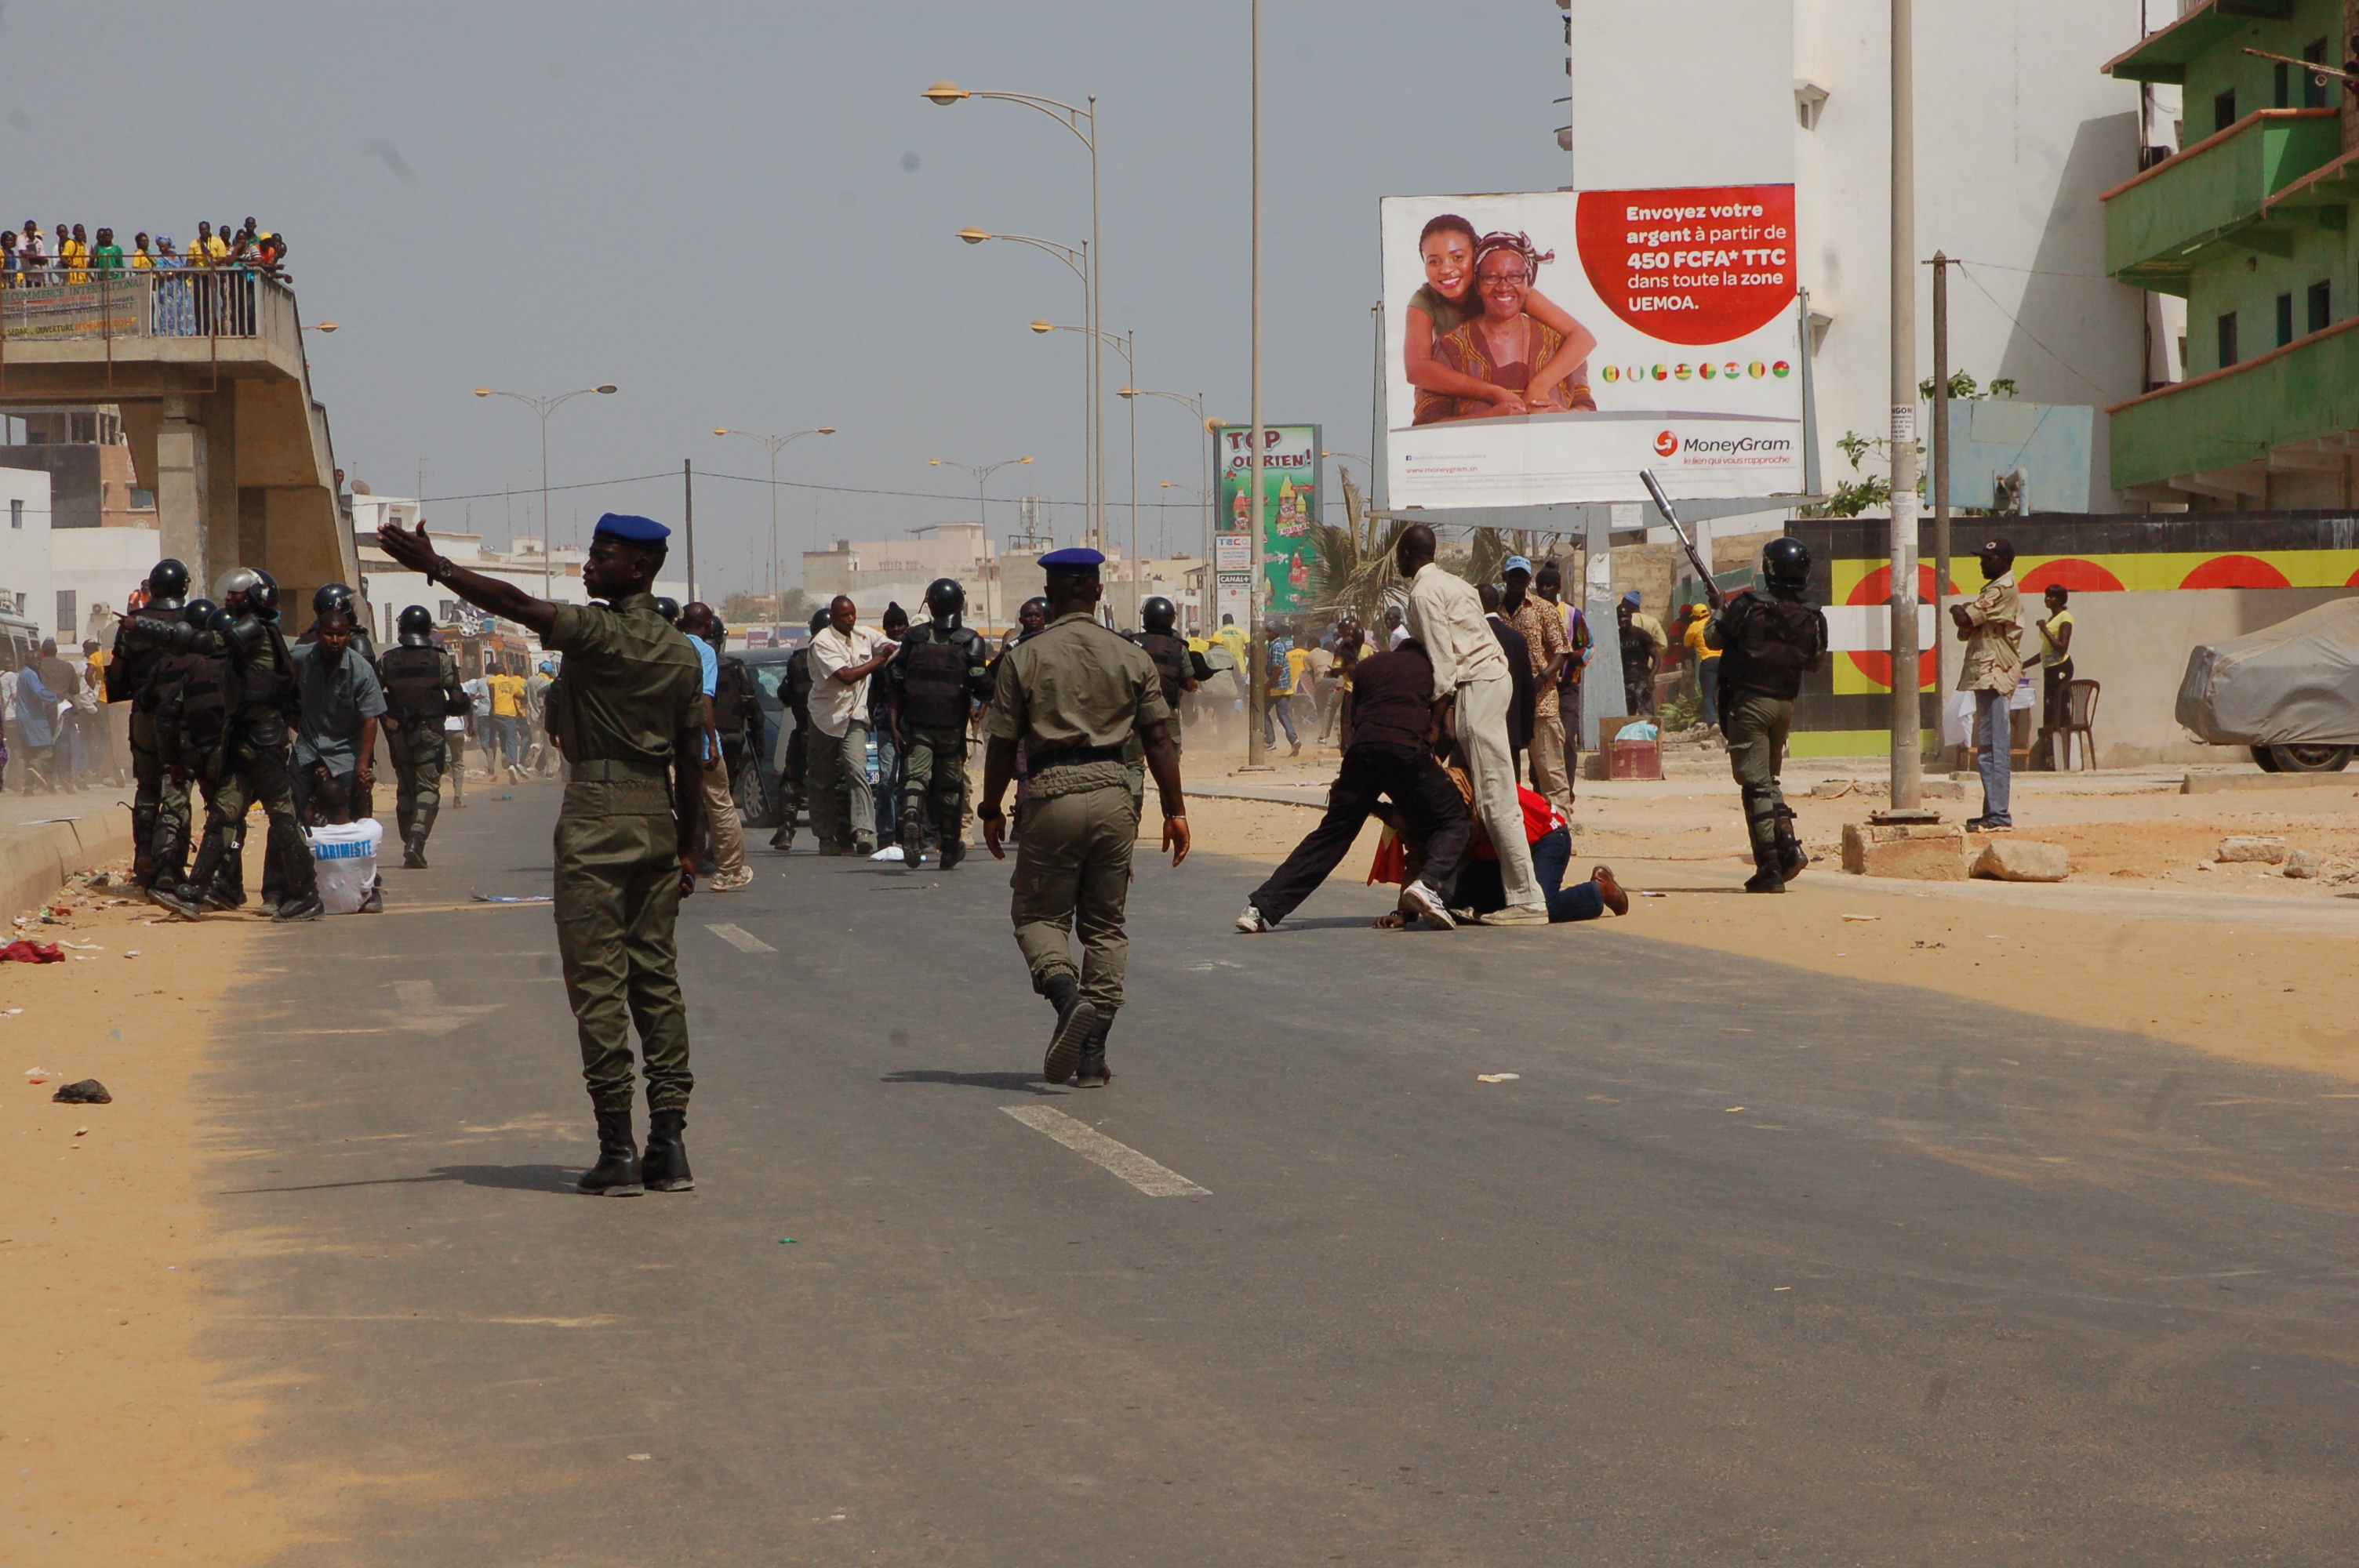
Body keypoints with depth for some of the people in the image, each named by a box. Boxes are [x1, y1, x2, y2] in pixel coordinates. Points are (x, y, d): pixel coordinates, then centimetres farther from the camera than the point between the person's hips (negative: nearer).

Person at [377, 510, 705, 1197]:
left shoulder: (598, 633, -10)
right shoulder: (681, 652, 10)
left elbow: (517, 605, -22)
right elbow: (690, 759, 12)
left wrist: (435, 567, -20)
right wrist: (687, 849, 17)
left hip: (597, 811, -7)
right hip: (658, 813, 7)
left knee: (597, 981, -4)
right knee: (657, 978, 9)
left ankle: (617, 1147, -6)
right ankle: (669, 1141, 5)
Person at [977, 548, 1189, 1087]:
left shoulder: (1024, 658, -1)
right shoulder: (1132, 657, 6)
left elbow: (1002, 744, -1)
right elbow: (1159, 739, 3)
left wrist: (991, 809, 11)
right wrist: (1174, 810, 8)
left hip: (1053, 793, -3)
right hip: (1113, 792, 3)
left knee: (1038, 915, 8)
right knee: (1105, 925, 11)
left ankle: (1069, 999, -22)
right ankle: (1093, 1055, 6)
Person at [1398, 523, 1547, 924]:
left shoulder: (1423, 593, -6)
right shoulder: (1449, 583, 23)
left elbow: (1441, 655, -13)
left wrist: (1441, 708, -12)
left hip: (1475, 688, -10)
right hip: (1495, 676, 10)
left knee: (1495, 799, -12)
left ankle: (1527, 900, -16)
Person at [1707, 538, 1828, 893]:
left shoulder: (1748, 608, -14)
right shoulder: (1813, 619, -3)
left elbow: (1713, 637, -1)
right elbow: (1815, 662, 11)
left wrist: (1722, 608, 18)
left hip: (1749, 702, -5)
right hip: (1785, 704, 5)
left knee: (1756, 784, -3)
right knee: (1768, 779, 22)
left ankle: (1770, 870, -7)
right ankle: (1789, 846, 6)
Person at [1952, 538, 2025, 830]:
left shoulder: (2003, 590, -11)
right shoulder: (1994, 590, 21)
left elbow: (1965, 619, -17)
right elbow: (1966, 631, 19)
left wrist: (1957, 611, 5)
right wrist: (1964, 615, -3)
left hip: (1993, 675, -11)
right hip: (1987, 676, 11)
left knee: (1993, 748, -13)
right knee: (1990, 748, 13)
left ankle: (1998, 816, -16)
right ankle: (1993, 813, 17)